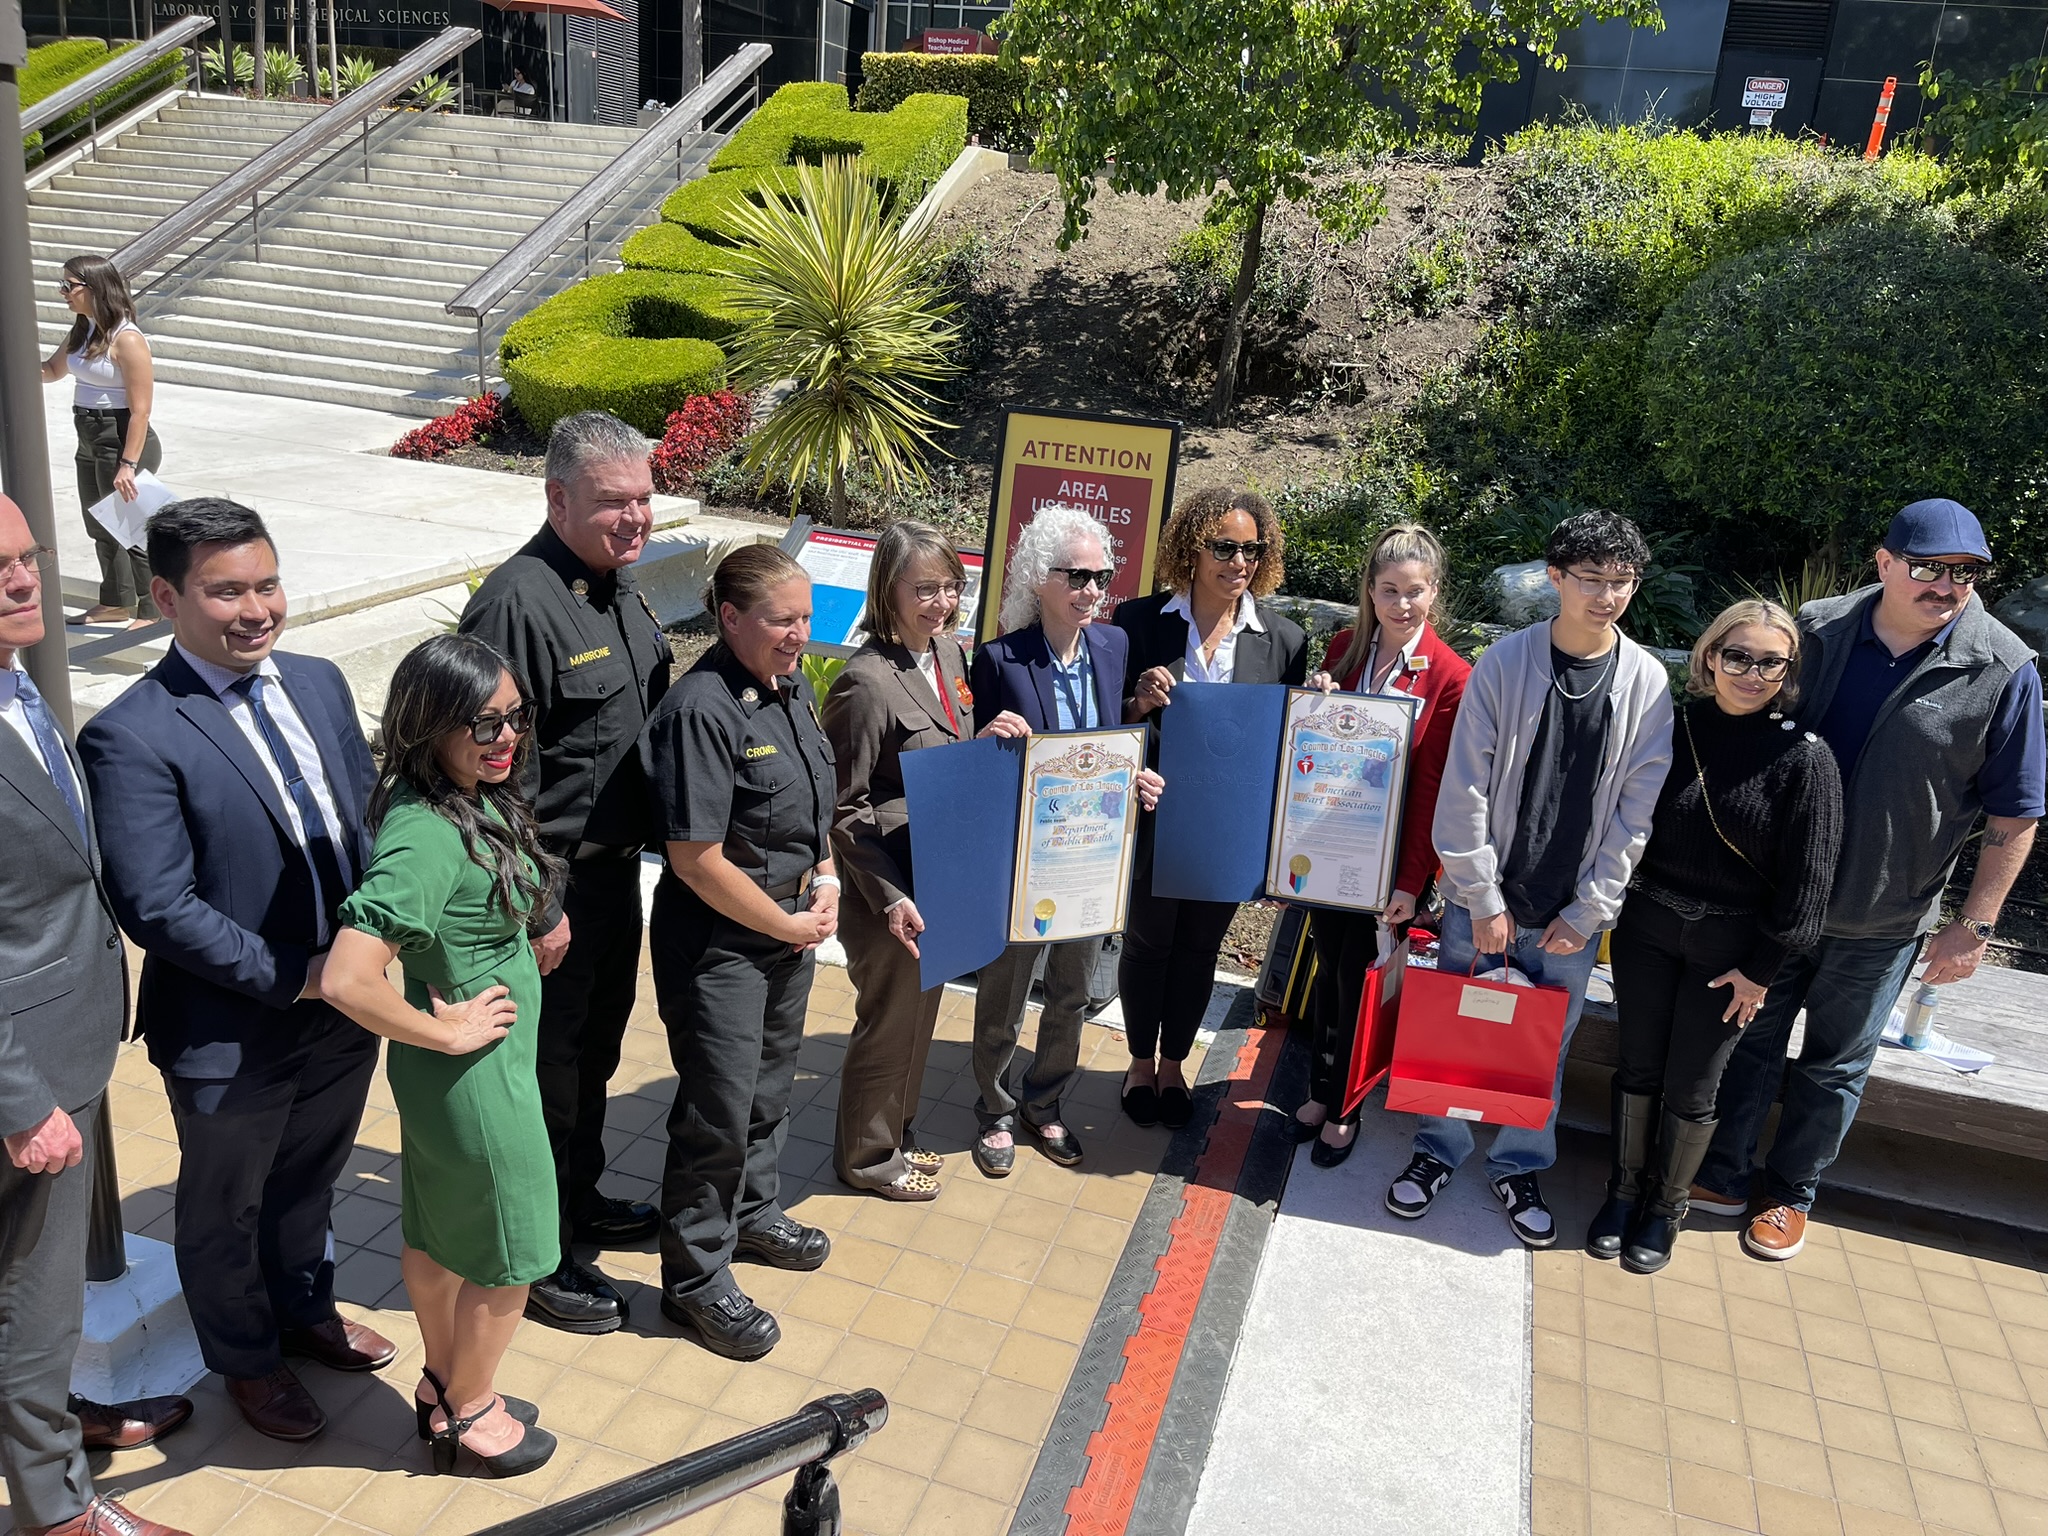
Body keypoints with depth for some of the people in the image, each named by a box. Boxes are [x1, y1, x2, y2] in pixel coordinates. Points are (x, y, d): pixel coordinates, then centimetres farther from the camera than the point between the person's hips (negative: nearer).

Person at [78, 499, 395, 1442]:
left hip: (344, 1003, 6)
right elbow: (156, 907, -23)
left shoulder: (318, 685, 0)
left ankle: (303, 1309, 53)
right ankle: (247, 1360, 44)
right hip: (232, 1032, -5)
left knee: (309, 1177, 27)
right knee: (227, 1206, 20)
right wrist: (292, 976, -20)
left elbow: (368, 819, 6)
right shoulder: (132, 738, -21)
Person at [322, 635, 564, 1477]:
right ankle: (466, 1411, 35)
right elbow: (347, 980, -36)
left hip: (448, 1074, 8)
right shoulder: (428, 835, -31)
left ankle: (445, 1383, 45)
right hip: (477, 1072, -8)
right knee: (508, 1254, 13)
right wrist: (449, 1032, -22)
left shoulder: (475, 799, -3)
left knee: (434, 1232, 25)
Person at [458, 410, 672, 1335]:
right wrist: (537, 909, -21)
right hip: (557, 880, -9)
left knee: (595, 1047, 24)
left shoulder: (615, 582, 6)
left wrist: (637, 846, 17)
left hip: (617, 864, 9)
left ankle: (579, 1199, 45)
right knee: (546, 1068, 7)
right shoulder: (519, 602, -23)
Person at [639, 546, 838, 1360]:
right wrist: (786, 924, -14)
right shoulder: (703, 708, -24)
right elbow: (696, 859, -24)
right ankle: (696, 1278, 21)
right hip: (718, 942, -8)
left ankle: (752, 1212, 46)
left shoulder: (792, 687, 3)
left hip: (791, 928, 8)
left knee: (771, 1084, 23)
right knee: (719, 1110, 3)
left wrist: (826, 881, 0)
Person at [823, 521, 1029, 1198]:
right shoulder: (866, 682, -23)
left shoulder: (947, 651, 2)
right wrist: (891, 897, -24)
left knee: (919, 1013, 22)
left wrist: (984, 738, -4)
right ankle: (867, 1156, 32)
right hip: (894, 893, -8)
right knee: (889, 1022, 10)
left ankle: (896, 1135, 43)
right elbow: (842, 809, -19)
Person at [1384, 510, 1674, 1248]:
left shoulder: (1648, 681, -5)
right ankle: (1439, 1149, 32)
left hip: (1572, 915, 1)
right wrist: (1483, 900, -8)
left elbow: (1638, 809, -2)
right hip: (1483, 900, -1)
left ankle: (1519, 1165, 33)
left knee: (1546, 1047, 13)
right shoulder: (1505, 662, -9)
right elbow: (1464, 792, -8)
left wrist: (1587, 912, -5)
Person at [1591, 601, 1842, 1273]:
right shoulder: (1672, 729, -4)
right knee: (1638, 1068, 13)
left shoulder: (1804, 757, -11)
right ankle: (1625, 1189, 33)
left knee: (1691, 1088, 9)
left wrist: (1763, 968, -7)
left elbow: (1806, 876, -8)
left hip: (1729, 947, -2)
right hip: (1646, 925, 2)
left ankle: (1666, 1206, 31)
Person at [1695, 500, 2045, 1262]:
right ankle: (1721, 1174, 33)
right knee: (1750, 1036, 15)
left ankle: (1791, 1195, 33)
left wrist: (1974, 924, -8)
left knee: (1834, 1064, 15)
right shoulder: (1813, 632, -7)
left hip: (1881, 920, -2)